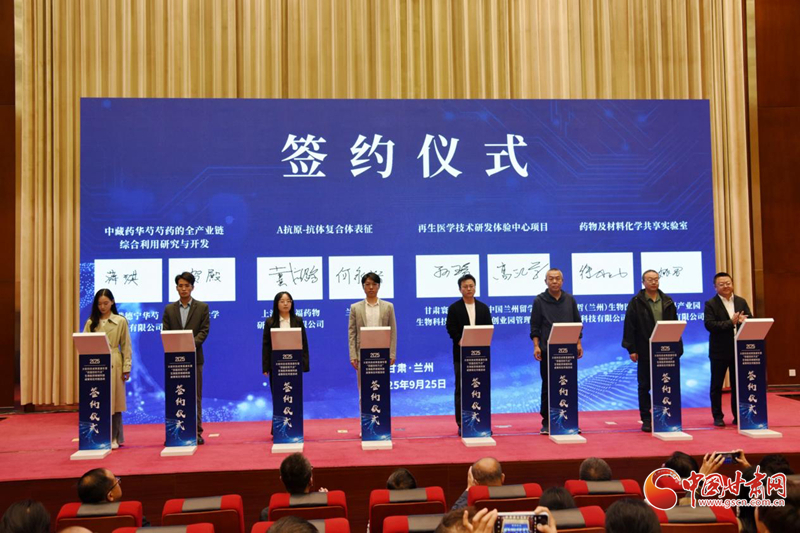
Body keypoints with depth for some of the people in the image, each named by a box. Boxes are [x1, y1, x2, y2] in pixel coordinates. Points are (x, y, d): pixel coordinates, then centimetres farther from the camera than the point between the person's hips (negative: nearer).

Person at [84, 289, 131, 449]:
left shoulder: (120, 321, 4)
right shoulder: (91, 322, 10)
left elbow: (126, 346, 3)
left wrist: (126, 368, -2)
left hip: (113, 365, -2)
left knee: (113, 400, 3)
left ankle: (114, 438, 12)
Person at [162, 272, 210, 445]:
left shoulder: (202, 307, 5)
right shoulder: (169, 309, 11)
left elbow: (204, 330, -3)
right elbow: (165, 333, 5)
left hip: (194, 357, -1)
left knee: (195, 396, 2)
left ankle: (196, 432, 6)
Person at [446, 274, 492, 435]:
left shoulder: (483, 308, 12)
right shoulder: (454, 308, 2)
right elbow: (451, 330, -5)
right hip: (461, 354, -3)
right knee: (461, 390, 0)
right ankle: (461, 424, 4)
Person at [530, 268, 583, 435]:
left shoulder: (569, 299, 8)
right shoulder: (539, 301, 1)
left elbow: (577, 323, 11)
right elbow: (535, 326, 0)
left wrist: (578, 344, 4)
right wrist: (536, 346, -8)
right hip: (547, 351, -2)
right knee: (548, 387, 3)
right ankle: (546, 422, 10)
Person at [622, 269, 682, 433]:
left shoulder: (667, 301, 9)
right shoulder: (636, 302, -2)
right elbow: (629, 327, -5)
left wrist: (677, 348, 4)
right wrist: (631, 349, -10)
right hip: (645, 351, -3)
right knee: (644, 386, 4)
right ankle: (646, 419, 12)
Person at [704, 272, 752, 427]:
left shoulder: (741, 302, 9)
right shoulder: (710, 304, -5)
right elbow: (709, 325, -16)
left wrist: (743, 320, -20)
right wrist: (731, 323, -23)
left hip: (739, 350, 4)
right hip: (719, 351, -3)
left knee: (738, 385, 10)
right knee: (716, 385, 4)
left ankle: (738, 415, 20)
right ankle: (717, 416, 12)